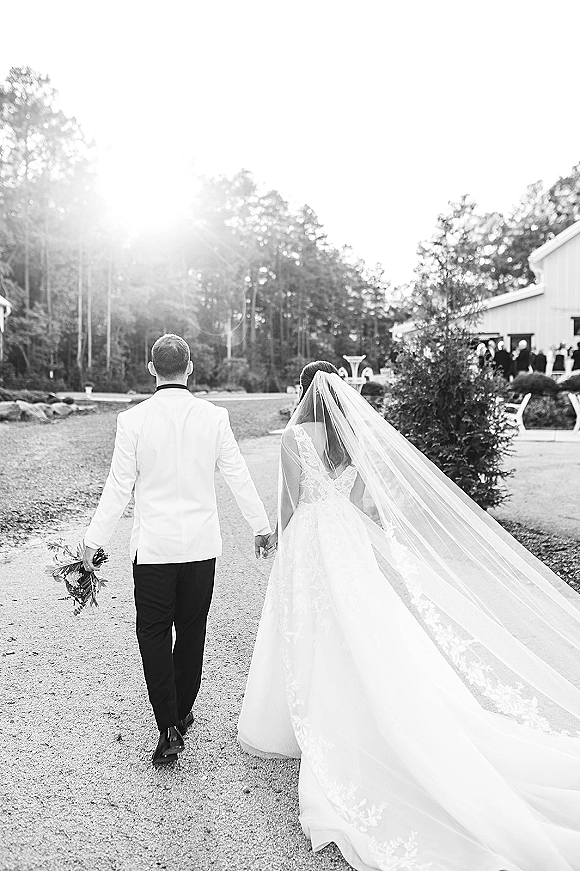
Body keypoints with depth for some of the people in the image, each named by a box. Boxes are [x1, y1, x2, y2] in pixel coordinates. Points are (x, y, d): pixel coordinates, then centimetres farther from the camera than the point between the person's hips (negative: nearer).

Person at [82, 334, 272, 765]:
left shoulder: (133, 419, -10)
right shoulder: (215, 417, -7)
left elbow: (118, 488, -7)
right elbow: (239, 477, -1)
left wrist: (93, 541, 4)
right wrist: (262, 527, 12)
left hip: (154, 545, -2)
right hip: (202, 544, 2)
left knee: (153, 632, 10)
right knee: (192, 630, 17)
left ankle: (170, 728, 5)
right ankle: (182, 712, 32)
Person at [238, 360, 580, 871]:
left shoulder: (296, 435, -10)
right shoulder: (358, 432, 3)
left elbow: (291, 499, -7)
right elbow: (365, 498, 8)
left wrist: (278, 537, 8)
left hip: (310, 539, -5)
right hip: (351, 537, 5)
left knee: (309, 639, 5)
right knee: (356, 638, 14)